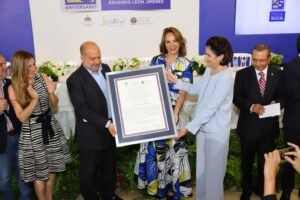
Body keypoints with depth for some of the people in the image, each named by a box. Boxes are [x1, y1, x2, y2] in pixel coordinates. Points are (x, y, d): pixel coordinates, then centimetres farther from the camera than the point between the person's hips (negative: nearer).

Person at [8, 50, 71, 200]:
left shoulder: (42, 77, -5)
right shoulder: (13, 88, -12)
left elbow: (54, 104, 3)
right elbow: (22, 117, -13)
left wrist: (51, 92, -18)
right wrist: (34, 99, -26)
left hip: (50, 127, 4)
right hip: (32, 133, -3)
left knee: (52, 168, 18)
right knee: (39, 172, 10)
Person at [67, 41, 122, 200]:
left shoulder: (105, 68, 4)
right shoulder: (75, 79, -18)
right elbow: (83, 110, -22)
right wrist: (106, 124, -27)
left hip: (111, 127, 7)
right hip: (91, 133, -7)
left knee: (109, 165, 23)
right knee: (89, 170, 12)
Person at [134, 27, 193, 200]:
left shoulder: (185, 64, -3)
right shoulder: (156, 60, 5)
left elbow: (183, 92, -7)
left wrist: (175, 114, -16)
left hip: (173, 111, -2)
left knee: (172, 148, 7)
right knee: (154, 148, 9)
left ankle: (171, 186, 25)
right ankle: (156, 184, 29)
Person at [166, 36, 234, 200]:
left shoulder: (226, 77, -22)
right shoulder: (208, 70, 3)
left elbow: (211, 108, -25)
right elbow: (195, 89, 16)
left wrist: (189, 127, -24)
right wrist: (176, 81, 6)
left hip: (216, 131, -8)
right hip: (203, 127, 8)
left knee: (213, 171, 8)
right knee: (201, 168, 21)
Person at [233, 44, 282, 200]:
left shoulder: (278, 74, 0)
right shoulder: (242, 74, -5)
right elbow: (236, 97, -8)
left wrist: (276, 103, -18)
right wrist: (251, 106, -25)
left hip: (269, 126, 1)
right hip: (248, 125, -1)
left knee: (265, 160, 17)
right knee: (247, 161, 16)